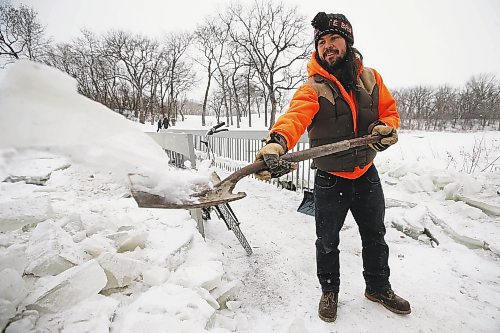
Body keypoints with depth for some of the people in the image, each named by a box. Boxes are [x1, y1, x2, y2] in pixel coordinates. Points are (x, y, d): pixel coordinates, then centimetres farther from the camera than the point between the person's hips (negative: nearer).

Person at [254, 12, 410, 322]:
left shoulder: (371, 77, 1)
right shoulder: (312, 88, -15)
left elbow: (390, 110, 10)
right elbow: (295, 115, -35)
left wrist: (386, 127, -13)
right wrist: (277, 142, -56)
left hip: (367, 173, 4)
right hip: (330, 180, -4)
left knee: (375, 236, 19)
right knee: (328, 241, 10)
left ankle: (379, 287, 44)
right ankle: (330, 291, 37)